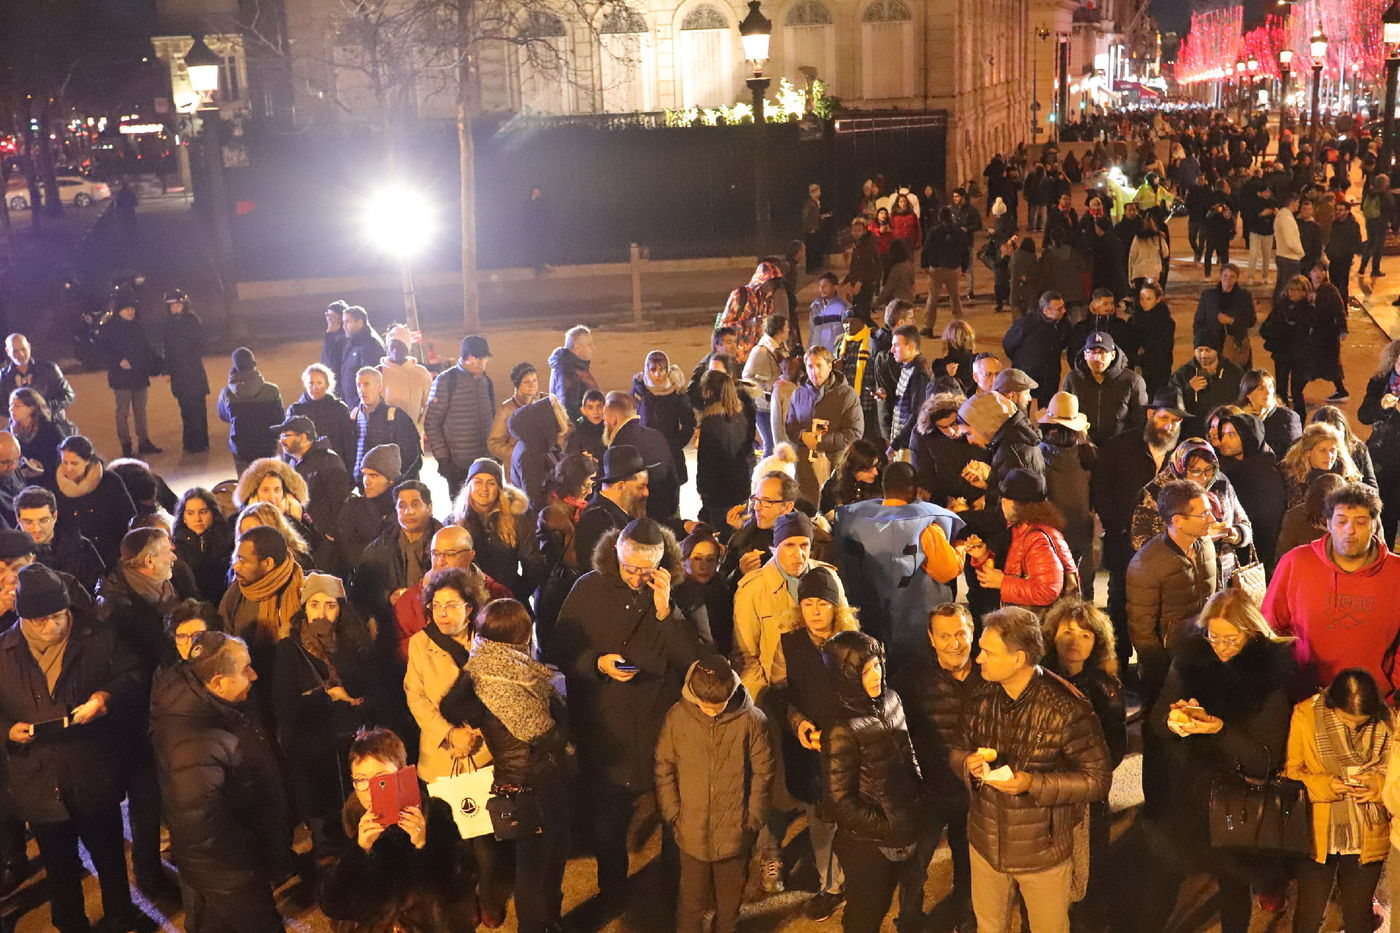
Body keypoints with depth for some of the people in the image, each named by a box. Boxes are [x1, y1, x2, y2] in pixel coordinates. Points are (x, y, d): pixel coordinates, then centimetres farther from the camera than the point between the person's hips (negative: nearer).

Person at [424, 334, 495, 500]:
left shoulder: (487, 382, 12)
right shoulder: (446, 381, -6)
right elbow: (431, 423, -7)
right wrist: (443, 458, -10)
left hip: (486, 462, 5)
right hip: (458, 465, -5)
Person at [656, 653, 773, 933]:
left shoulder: (751, 719, -14)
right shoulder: (677, 716, -11)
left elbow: (762, 773, -4)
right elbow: (663, 769, 0)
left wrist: (752, 819, -3)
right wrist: (673, 815, -2)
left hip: (734, 833, 0)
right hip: (692, 831, 0)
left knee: (730, 899, 18)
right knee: (691, 899, 11)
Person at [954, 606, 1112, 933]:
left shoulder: (1067, 708, -23)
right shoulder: (980, 699, -6)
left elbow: (1098, 779, -17)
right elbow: (959, 750, 7)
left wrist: (1033, 783, -30)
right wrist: (968, 763, -18)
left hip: (1043, 851, -4)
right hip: (986, 842, 4)